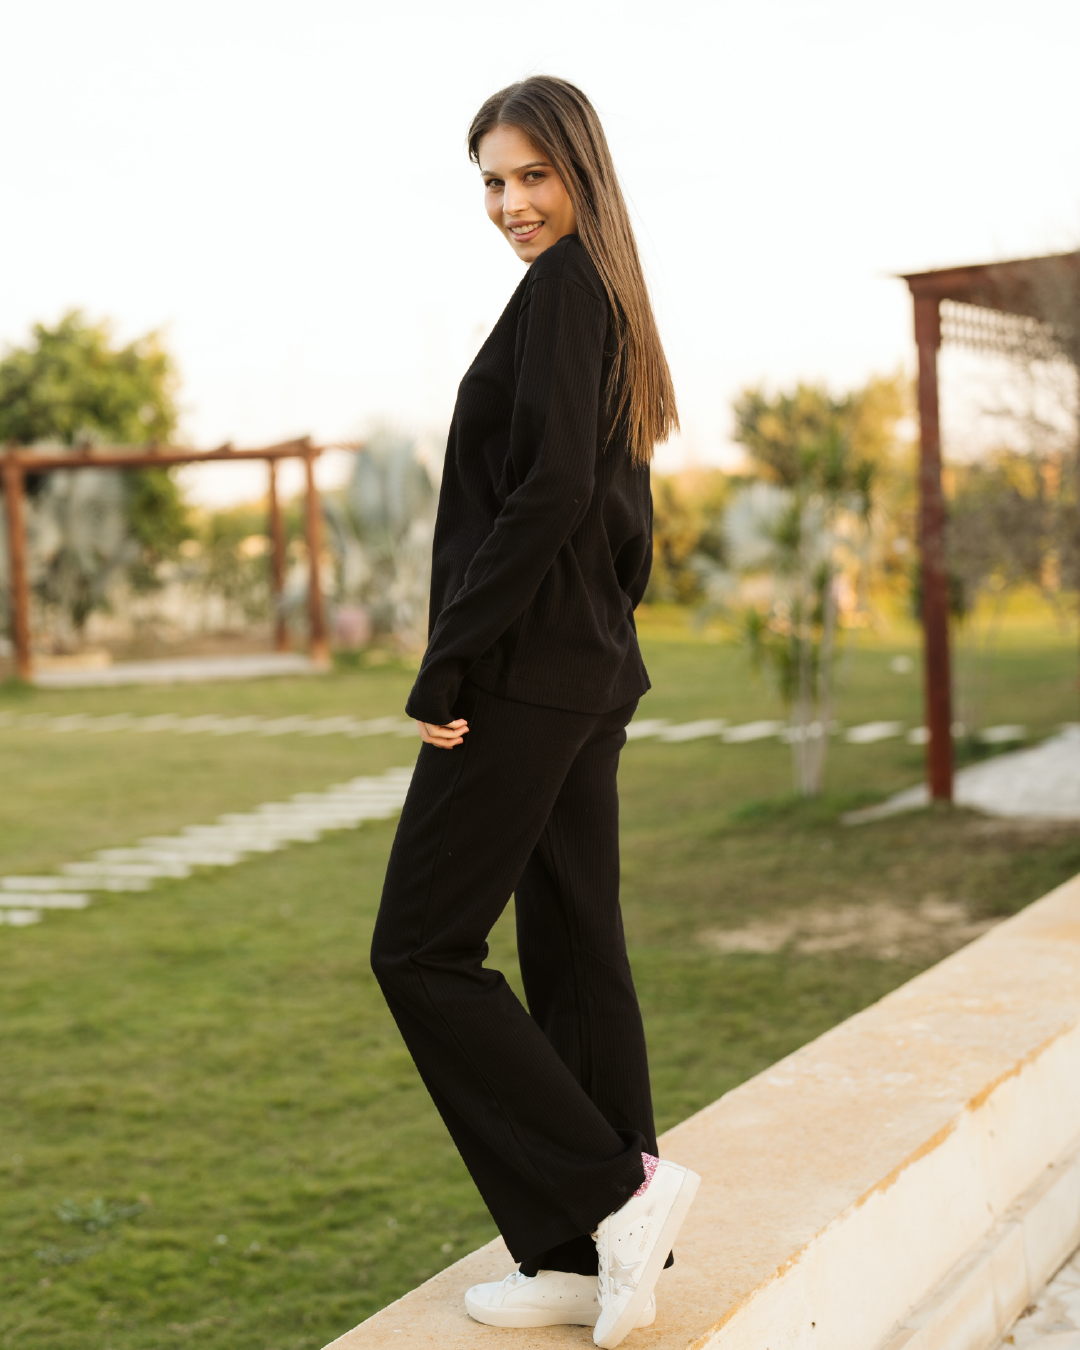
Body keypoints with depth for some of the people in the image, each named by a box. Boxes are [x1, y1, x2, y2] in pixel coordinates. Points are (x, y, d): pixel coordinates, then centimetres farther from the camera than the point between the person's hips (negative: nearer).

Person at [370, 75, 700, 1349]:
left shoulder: (561, 291, -11)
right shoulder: (612, 307, 18)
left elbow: (546, 492, -21)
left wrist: (445, 668, -18)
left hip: (522, 671, -10)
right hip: (591, 674, 10)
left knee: (421, 948, -3)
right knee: (574, 951, 10)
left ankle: (610, 1193, -3)